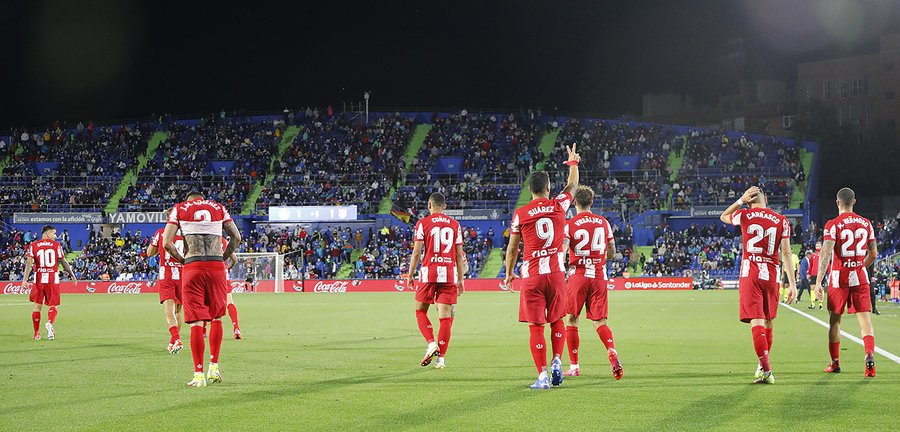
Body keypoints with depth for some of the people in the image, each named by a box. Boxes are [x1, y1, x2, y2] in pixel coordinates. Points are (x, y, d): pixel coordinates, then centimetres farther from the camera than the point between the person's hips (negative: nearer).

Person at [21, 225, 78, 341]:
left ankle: (37, 333, 14)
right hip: (53, 279, -1)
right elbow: (64, 262, 3)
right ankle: (50, 323, -23)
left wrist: (24, 280, -11)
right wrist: (72, 275, 15)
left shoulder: (33, 246, 3)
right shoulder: (56, 245, 1)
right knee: (53, 306, 7)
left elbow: (29, 263, -7)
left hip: (39, 279, 1)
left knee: (37, 306, 12)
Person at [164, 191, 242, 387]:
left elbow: (167, 243, 1)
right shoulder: (218, 208, 15)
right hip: (217, 267, 2)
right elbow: (236, 237, 11)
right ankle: (214, 367, 15)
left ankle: (199, 375, -1)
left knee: (196, 322, -1)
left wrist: (183, 260, 12)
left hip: (193, 268, -2)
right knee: (216, 317, 17)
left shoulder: (179, 209, 9)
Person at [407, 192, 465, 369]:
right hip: (449, 274, 2)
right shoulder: (455, 225, 9)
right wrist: (461, 279, 15)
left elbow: (417, 251, -3)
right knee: (445, 316, 2)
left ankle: (431, 343, -6)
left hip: (429, 272, -2)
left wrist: (410, 274, 5)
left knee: (421, 311, 13)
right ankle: (441, 358, 1)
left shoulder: (423, 223, 1)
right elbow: (459, 255, 9)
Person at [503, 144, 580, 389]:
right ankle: (557, 362, 5)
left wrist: (509, 273, 19)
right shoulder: (558, 206, 1)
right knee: (557, 321, 19)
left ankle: (543, 375, -5)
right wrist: (573, 162, 40)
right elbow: (572, 185, 22)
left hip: (532, 275, -1)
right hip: (556, 272, 1)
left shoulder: (520, 214, -2)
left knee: (536, 327, 0)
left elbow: (512, 248, 5)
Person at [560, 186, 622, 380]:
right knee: (600, 322, 6)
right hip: (599, 276, 3)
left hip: (578, 276, -3)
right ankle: (612, 353, -21)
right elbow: (612, 253, 12)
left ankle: (574, 367, 7)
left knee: (571, 320, 8)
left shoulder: (569, 225, -5)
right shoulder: (604, 222, 7)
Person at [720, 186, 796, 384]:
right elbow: (786, 253, 1)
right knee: (768, 321, 17)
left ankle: (766, 369, -20)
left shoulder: (744, 215, 1)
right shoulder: (781, 221, 5)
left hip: (750, 274, -2)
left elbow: (723, 217, 25)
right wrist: (792, 284, 2)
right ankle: (763, 364, 30)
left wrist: (741, 200, 20)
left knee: (756, 321, -8)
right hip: (771, 275, 2)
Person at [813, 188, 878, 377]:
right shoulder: (866, 223, 6)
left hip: (839, 277, -2)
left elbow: (826, 253, -18)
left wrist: (818, 281, -20)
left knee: (835, 319, 12)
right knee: (864, 318, -2)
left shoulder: (833, 225, -8)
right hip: (860, 277, 3)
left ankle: (835, 362, 19)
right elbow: (873, 253, 11)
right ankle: (869, 356, -24)